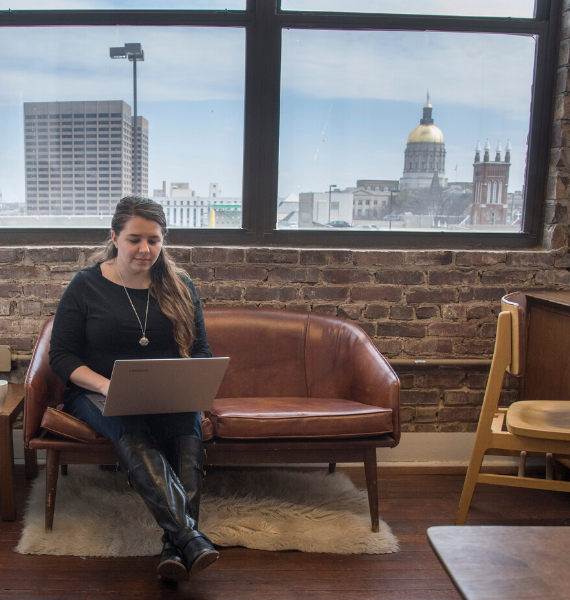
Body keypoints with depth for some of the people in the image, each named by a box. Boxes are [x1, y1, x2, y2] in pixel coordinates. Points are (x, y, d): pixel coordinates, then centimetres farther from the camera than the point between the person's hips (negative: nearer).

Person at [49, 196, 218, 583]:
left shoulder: (179, 287, 10)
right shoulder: (86, 286, 3)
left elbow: (201, 350, 11)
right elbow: (61, 355, 0)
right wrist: (105, 385, -18)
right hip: (96, 393, -1)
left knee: (188, 423, -33)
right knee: (130, 429, -36)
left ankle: (175, 545, -42)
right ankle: (188, 536, -47)